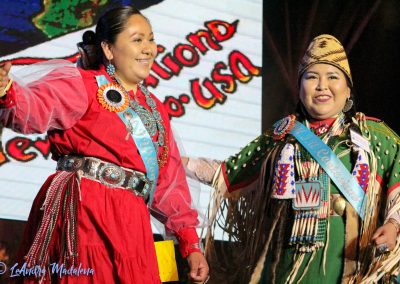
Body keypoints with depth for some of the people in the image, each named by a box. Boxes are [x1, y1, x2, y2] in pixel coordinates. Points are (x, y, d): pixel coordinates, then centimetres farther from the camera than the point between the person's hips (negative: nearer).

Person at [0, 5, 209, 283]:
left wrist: (190, 243, 16)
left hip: (129, 220, 6)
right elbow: (37, 107, -19)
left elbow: (169, 180, 22)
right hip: (84, 209, -6)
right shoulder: (83, 85, 0)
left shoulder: (155, 110, 20)